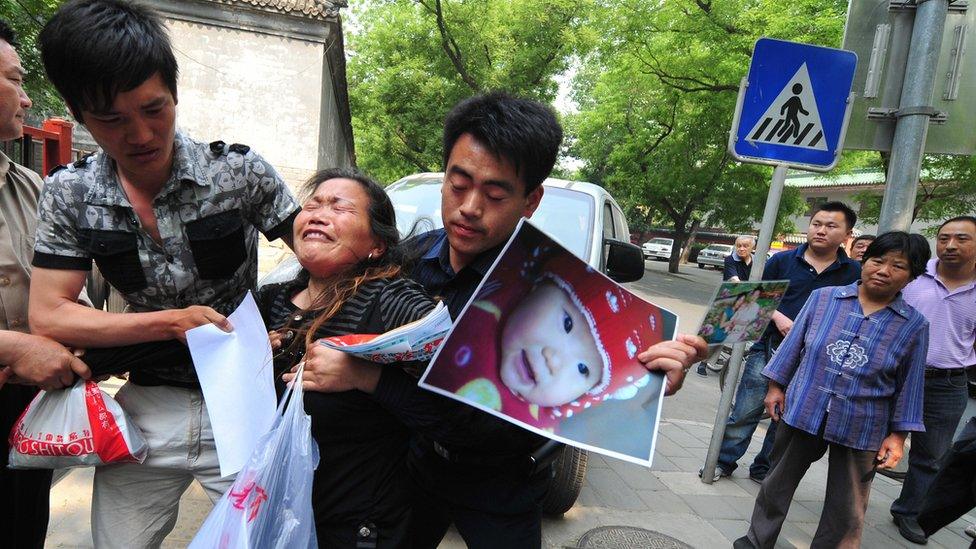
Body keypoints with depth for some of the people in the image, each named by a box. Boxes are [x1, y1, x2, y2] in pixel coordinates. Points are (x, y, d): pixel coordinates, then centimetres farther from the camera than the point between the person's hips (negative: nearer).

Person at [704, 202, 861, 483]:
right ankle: (723, 462, 15)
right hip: (769, 348, -1)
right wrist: (778, 317, -11)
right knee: (745, 412, 1)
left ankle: (763, 468, 28)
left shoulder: (853, 272, 1)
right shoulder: (783, 260, 2)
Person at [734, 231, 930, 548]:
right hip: (801, 412, 1)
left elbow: (908, 386, 0)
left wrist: (898, 435, -1)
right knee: (777, 486, 17)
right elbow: (794, 345, 4)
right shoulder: (823, 298, -4)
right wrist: (776, 387, 4)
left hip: (860, 431, -1)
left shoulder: (914, 326, -5)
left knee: (846, 511, 13)